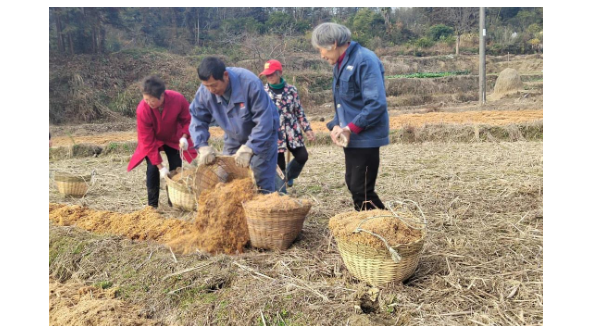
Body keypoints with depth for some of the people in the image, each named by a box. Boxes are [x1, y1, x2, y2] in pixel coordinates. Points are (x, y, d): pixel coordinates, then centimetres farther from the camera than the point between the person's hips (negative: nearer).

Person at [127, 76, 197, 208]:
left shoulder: (178, 99, -32)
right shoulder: (142, 110, -35)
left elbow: (187, 119, -11)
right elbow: (147, 141, -26)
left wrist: (184, 137, -29)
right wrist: (160, 165, -25)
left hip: (174, 138, 2)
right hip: (152, 140, -2)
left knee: (176, 169, -2)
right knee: (152, 170, -11)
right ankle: (153, 206, 3)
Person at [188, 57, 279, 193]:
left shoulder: (250, 83, -32)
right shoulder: (204, 91, -18)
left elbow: (264, 121, -31)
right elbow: (197, 120, -10)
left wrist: (249, 149, -37)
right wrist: (202, 146, -27)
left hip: (262, 134, -5)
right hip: (233, 137, 5)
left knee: (263, 183, -9)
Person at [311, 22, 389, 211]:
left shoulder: (365, 60, -17)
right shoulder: (340, 64, 11)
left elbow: (376, 103, -23)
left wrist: (350, 128, -19)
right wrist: (336, 126, 0)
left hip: (365, 137, -9)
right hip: (351, 137, 9)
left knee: (361, 190, -6)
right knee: (353, 185, 15)